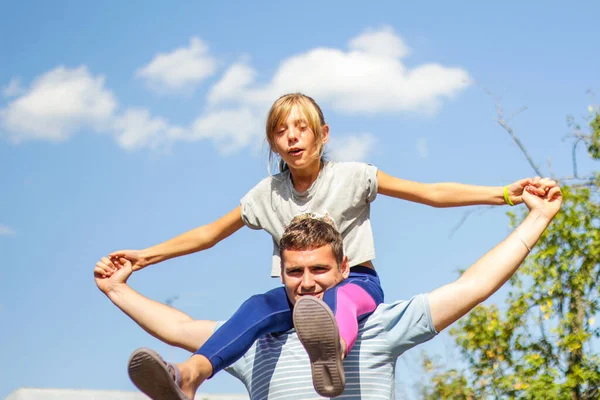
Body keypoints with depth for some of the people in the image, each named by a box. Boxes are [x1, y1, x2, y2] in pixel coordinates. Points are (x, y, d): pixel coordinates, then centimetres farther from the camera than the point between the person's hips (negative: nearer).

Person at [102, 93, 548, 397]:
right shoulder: (268, 194, 7)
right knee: (258, 306, -32)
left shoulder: (351, 177, -2)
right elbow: (211, 233, 17)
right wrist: (147, 255, 14)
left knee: (339, 298, -42)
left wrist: (504, 193, -13)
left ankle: (333, 353, -81)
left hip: (357, 284, -3)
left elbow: (431, 193, -4)